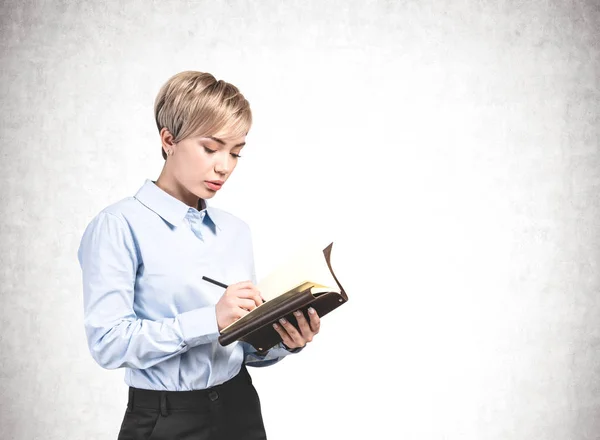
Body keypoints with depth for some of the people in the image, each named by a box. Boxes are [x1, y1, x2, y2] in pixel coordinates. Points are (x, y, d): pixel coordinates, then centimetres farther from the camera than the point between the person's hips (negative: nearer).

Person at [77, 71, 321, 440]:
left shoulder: (236, 230, 6)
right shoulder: (118, 226, -11)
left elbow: (247, 347, 9)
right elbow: (107, 342, -20)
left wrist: (284, 342, -11)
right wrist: (211, 320, -26)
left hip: (240, 410, 5)